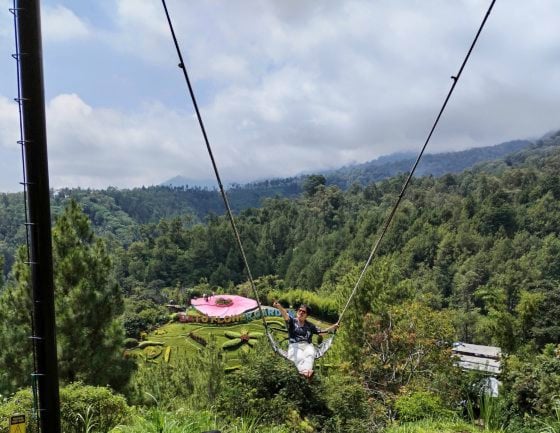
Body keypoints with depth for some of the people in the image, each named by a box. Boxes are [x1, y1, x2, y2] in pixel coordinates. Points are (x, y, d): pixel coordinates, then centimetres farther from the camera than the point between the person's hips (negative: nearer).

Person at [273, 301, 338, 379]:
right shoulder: (292, 321, 12)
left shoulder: (310, 325, 23)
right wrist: (279, 306, -29)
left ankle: (308, 371, -58)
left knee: (310, 354, -34)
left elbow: (321, 332, 24)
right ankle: (304, 372, -60)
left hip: (307, 345, 2)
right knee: (299, 357, -35)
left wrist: (333, 327, 16)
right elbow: (285, 315, -8)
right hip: (294, 346, -2)